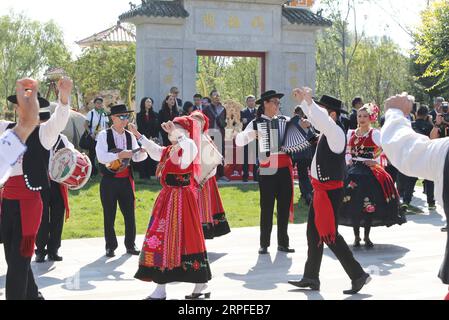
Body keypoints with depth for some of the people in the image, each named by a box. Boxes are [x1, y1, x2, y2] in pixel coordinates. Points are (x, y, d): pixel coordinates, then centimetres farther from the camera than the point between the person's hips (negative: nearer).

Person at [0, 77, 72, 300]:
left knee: (19, 260, -3)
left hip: (28, 201, -6)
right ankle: (32, 295, 32)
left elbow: (59, 119, -25)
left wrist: (64, 96, -45)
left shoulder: (43, 132, -5)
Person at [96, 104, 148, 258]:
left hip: (126, 180, 4)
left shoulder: (130, 136, 7)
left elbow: (136, 157, 8)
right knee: (109, 215, 4)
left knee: (130, 213, 6)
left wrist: (144, 151, -12)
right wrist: (120, 155, -29)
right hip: (109, 180, -4)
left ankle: (130, 245, 17)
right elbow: (101, 157, -19)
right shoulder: (104, 135, -7)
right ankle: (110, 247, 13)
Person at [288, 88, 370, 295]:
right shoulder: (326, 131, 8)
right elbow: (314, 118, 27)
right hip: (321, 189, 10)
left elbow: (321, 119, -36)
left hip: (330, 190, -10)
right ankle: (311, 278, 22)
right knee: (313, 232, 13)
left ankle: (357, 275, 3)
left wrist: (309, 101, -34)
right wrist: (302, 101, 21)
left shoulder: (336, 132, -16)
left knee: (329, 235, -6)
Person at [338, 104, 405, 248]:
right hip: (354, 171, 4)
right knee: (353, 203, -3)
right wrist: (348, 160, 4)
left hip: (370, 171, -4)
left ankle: (366, 236, 5)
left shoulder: (375, 133, -2)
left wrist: (376, 161, -15)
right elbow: (346, 151, 22)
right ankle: (356, 236, 7)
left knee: (369, 204, -7)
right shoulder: (351, 133, 13)